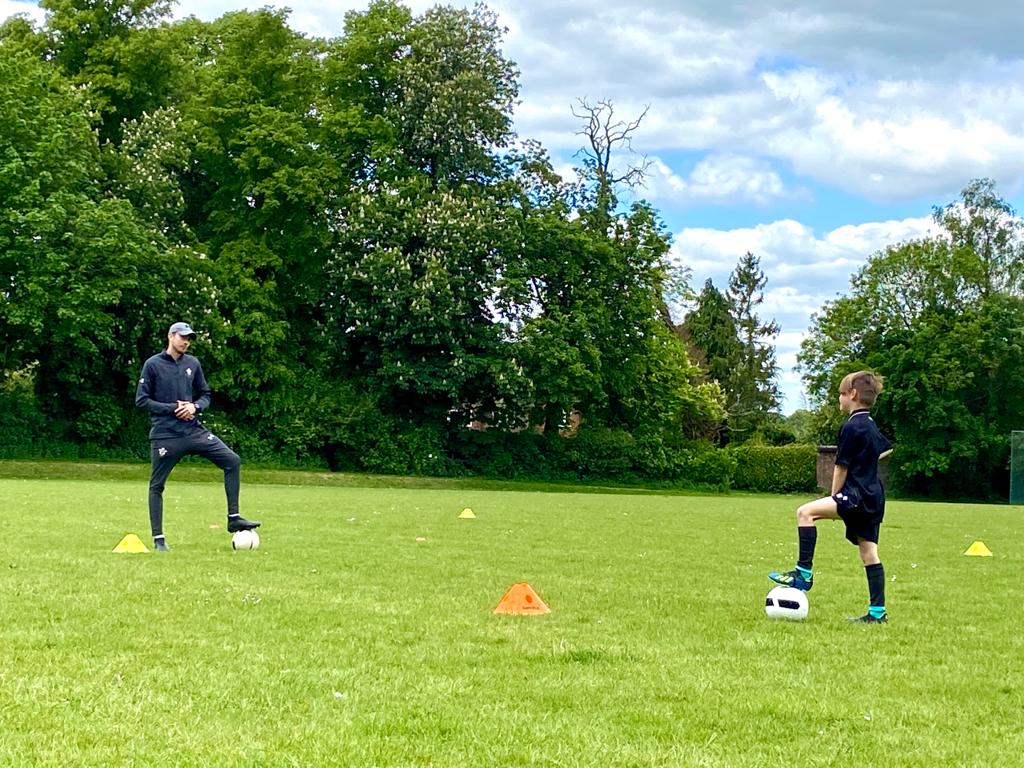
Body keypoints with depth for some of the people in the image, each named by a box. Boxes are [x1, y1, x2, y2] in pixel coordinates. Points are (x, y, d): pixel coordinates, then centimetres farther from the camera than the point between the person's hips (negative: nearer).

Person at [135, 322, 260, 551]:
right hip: (165, 435, -4)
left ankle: (233, 519, -2)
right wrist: (172, 408, -14)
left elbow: (205, 395, 16)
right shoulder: (153, 365, -4)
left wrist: (195, 406, -6)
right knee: (156, 485, 1)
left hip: (194, 430, 4)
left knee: (232, 460, -7)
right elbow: (141, 400, -6)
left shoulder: (193, 364, 10)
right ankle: (158, 539, 11)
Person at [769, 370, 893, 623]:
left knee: (805, 512, -18)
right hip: (874, 498, 10)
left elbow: (841, 468, -9)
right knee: (869, 554, 9)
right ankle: (877, 612, 9)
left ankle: (804, 573, -20)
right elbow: (887, 448, 38)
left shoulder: (851, 427, -11)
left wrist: (834, 500, 1)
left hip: (858, 497, -10)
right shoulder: (871, 426, 17)